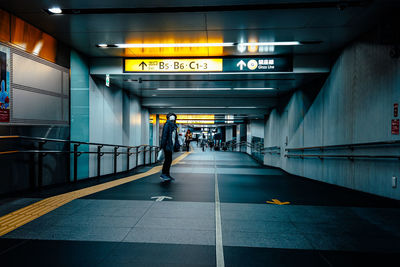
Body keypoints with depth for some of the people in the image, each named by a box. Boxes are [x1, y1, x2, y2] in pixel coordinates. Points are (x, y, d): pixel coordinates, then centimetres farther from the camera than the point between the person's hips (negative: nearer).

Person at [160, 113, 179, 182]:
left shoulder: (174, 126, 17)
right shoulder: (167, 124, -8)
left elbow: (175, 137, 21)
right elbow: (164, 135, -15)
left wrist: (176, 146, 17)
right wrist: (163, 145, -20)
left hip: (171, 145, 9)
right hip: (167, 145, -9)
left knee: (169, 160, 11)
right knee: (168, 159, -10)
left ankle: (167, 174, 18)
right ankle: (163, 174, -5)